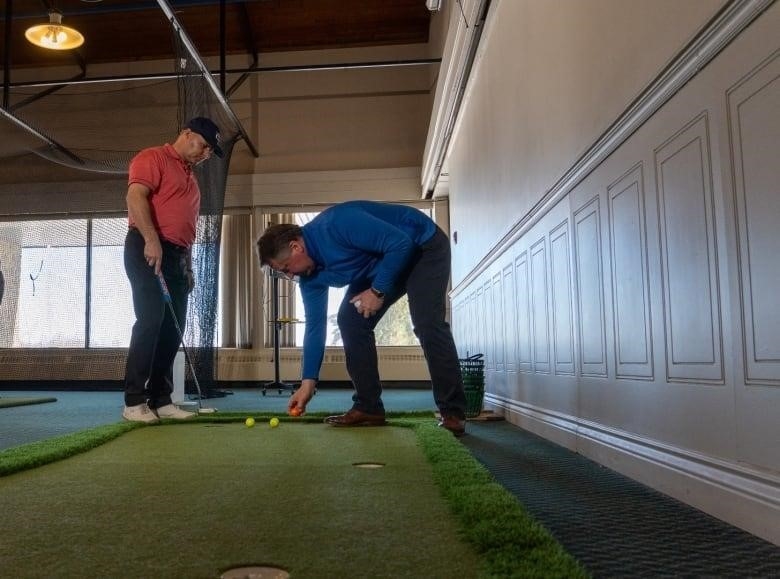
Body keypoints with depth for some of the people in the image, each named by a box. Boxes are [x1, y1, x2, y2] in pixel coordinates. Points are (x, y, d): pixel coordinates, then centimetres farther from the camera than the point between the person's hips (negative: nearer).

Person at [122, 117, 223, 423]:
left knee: (172, 329, 3)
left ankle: (161, 400, 7)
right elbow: (136, 196, -17)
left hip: (176, 257, 9)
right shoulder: (153, 157, -1)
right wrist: (151, 240, -27)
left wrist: (188, 267, 20)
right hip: (148, 250, -8)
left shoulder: (190, 177, 25)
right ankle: (134, 401, -9)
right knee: (150, 321, -14)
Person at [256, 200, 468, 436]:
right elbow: (315, 325, -1)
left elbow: (401, 243, -33)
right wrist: (308, 382, -3)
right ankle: (368, 408, 2)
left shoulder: (337, 224, -33)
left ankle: (452, 413, -16)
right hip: (382, 263, 8)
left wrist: (378, 291, -25)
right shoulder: (311, 275, -7)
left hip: (424, 247, -8)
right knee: (350, 320, -3)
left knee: (427, 325, -23)